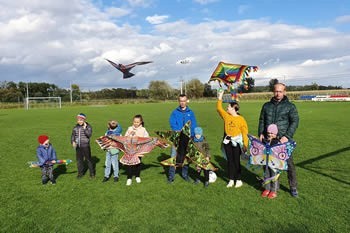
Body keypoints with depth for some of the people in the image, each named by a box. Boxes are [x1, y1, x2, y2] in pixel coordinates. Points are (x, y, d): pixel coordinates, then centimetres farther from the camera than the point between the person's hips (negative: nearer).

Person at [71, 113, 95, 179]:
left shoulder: (88, 126, -6)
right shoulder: (75, 127, 8)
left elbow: (89, 134, -19)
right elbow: (73, 136, 10)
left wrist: (85, 128, -26)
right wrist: (73, 142, -6)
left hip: (86, 146, -4)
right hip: (78, 147, 4)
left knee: (88, 160, 3)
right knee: (79, 160, 12)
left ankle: (92, 173, 16)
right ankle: (80, 173, 27)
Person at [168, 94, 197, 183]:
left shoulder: (191, 113, 8)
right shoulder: (175, 112, 3)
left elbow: (194, 126, 2)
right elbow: (172, 123, -7)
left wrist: (191, 136, -10)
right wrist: (180, 131, -19)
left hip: (187, 138, 2)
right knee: (173, 156, -7)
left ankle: (185, 174, 26)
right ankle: (171, 176, 1)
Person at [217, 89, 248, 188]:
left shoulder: (241, 119, -9)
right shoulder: (226, 116, 5)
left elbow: (244, 133, -9)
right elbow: (219, 108, 13)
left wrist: (245, 144, -12)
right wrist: (220, 97, 11)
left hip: (236, 142, -5)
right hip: (227, 142, 5)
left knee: (236, 161, 3)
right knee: (230, 161, 9)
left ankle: (239, 180, 16)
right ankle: (231, 180, 18)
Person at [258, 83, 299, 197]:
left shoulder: (290, 106, 3)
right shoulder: (266, 105, 13)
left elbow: (295, 122, -4)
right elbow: (261, 120, 16)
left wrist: (287, 136, -15)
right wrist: (261, 133, 1)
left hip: (284, 140, -3)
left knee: (289, 163, 0)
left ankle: (293, 187, 15)